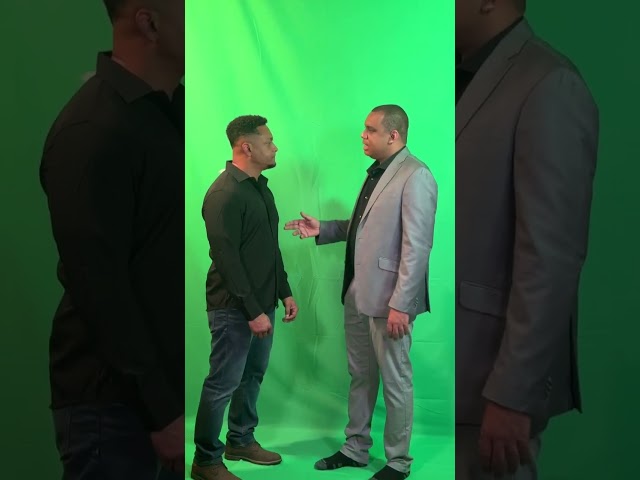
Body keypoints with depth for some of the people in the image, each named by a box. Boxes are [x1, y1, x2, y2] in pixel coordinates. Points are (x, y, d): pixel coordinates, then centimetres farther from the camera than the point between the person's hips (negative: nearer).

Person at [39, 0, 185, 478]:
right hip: (115, 400, -7)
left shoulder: (173, 109, 7)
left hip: (170, 384, 8)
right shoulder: (95, 132, -19)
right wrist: (163, 410, -18)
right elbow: (99, 289, -20)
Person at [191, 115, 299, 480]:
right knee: (223, 384, 1)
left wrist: (285, 292, 15)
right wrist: (253, 312, -21)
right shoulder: (225, 194, -17)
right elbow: (226, 258, -21)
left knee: (253, 375, 19)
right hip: (234, 308, -9)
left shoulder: (261, 187, 11)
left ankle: (241, 440, 36)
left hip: (263, 302, 9)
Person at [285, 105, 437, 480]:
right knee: (360, 376, 18)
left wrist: (400, 305, -21)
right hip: (358, 294, 8)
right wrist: (322, 229, 9)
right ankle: (356, 449, 33)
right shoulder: (376, 171, 13)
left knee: (395, 382, 6)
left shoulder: (415, 176, -15)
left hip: (388, 298, -8)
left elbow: (416, 247, -20)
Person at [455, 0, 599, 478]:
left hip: (490, 370, -7)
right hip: (445, 360, 8)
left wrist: (512, 392, -20)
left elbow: (551, 256, -20)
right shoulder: (464, 77, 11)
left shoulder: (548, 86, -15)